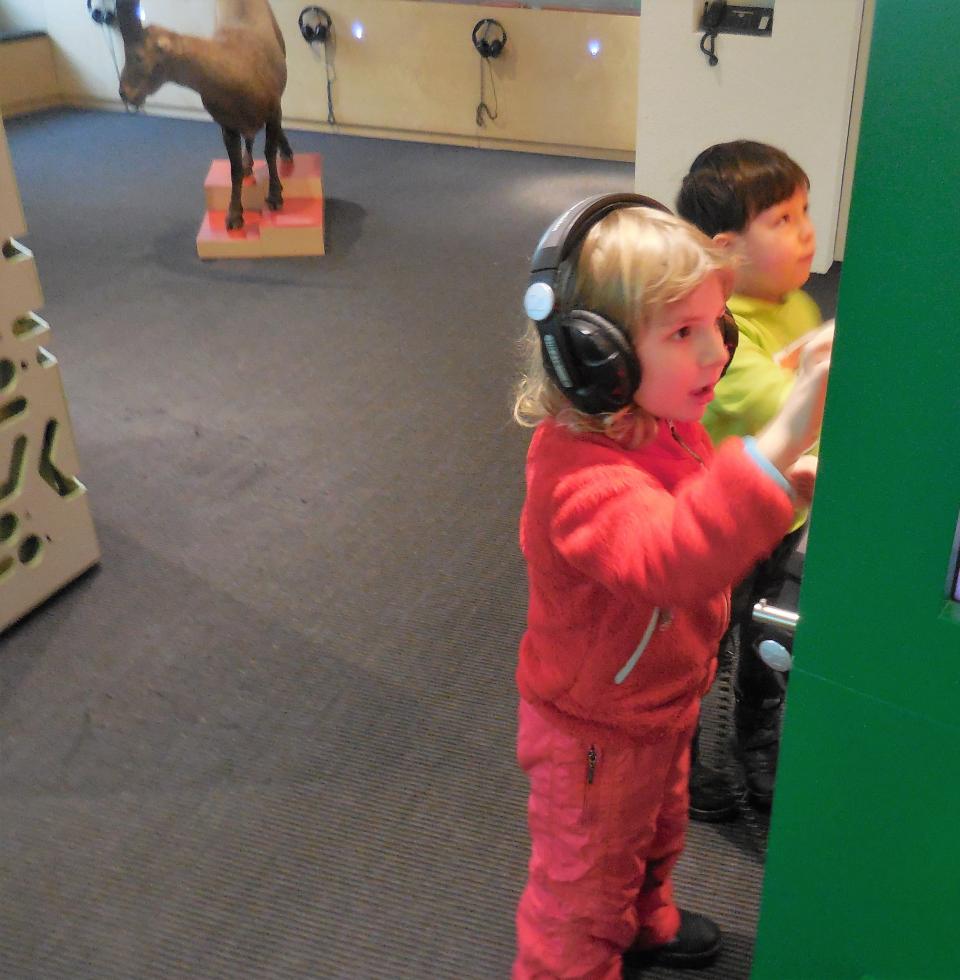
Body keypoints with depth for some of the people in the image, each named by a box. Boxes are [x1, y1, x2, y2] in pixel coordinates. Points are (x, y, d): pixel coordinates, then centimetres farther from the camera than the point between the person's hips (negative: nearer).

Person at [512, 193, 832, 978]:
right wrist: (783, 439, -64)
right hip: (595, 733, -9)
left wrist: (790, 481, -8)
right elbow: (670, 559, -56)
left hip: (662, 703, 9)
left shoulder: (666, 424, -8)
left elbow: (702, 509, 11)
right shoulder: (581, 472, -38)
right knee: (584, 893, 15)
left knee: (655, 835, 35)